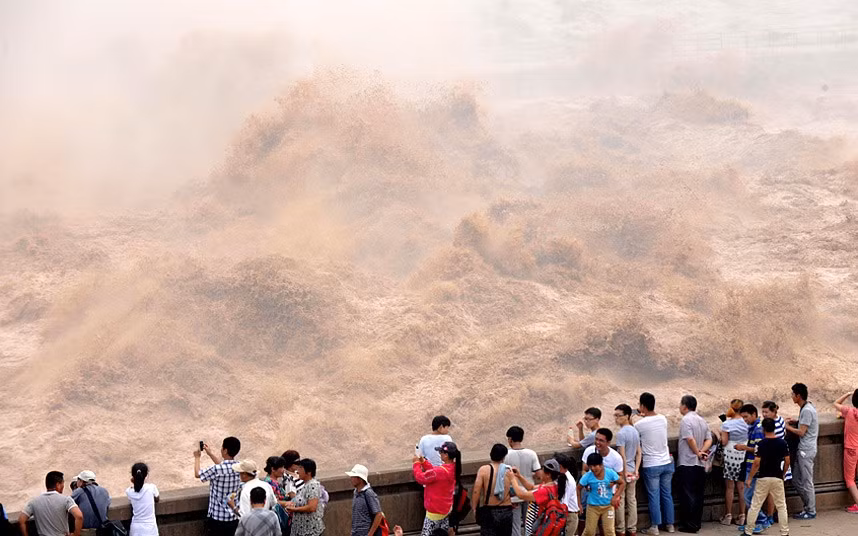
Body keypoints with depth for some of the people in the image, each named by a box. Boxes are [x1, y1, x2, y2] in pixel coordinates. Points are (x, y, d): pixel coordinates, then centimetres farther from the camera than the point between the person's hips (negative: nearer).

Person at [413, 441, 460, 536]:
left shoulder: (440, 471, -31)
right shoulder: (453, 467, -2)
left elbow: (421, 478, -19)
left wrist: (416, 464, -5)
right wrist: (423, 462, 6)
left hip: (435, 512, -9)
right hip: (446, 509, 9)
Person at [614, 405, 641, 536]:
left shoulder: (621, 433, -17)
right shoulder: (635, 431, 7)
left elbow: (622, 455, -18)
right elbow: (639, 453, 8)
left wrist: (624, 472, -12)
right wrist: (636, 470, 6)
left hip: (622, 471, -7)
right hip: (632, 471, 7)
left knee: (620, 501, 2)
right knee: (632, 500, 12)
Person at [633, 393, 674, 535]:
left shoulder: (639, 424, -15)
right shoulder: (663, 419, -2)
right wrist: (645, 416, 26)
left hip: (650, 465, -4)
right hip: (666, 463, 4)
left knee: (654, 496, 3)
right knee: (667, 494, 14)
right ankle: (669, 524, 21)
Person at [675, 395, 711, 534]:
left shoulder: (686, 420, -13)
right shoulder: (702, 421, 13)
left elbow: (690, 440, -21)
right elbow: (709, 439, 8)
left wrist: (698, 453, -9)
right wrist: (702, 451, -4)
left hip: (687, 464, -8)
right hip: (700, 465, 8)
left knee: (687, 495, -4)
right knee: (698, 495, 11)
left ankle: (689, 525, -4)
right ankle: (697, 522, 15)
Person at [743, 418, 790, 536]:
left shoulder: (761, 444, -11)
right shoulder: (782, 443, -1)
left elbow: (756, 463, -13)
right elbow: (787, 461, 2)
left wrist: (750, 478, -6)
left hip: (762, 478, -2)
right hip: (777, 478, 2)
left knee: (755, 505, 6)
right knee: (781, 506, 9)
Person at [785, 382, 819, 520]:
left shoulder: (807, 411, -19)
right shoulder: (807, 408, 12)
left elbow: (801, 432, -20)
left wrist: (788, 427, -7)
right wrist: (797, 422, 11)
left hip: (806, 450, -10)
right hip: (802, 449, 10)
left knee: (806, 481, -2)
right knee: (796, 479, 14)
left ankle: (811, 511, 6)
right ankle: (808, 506, 21)